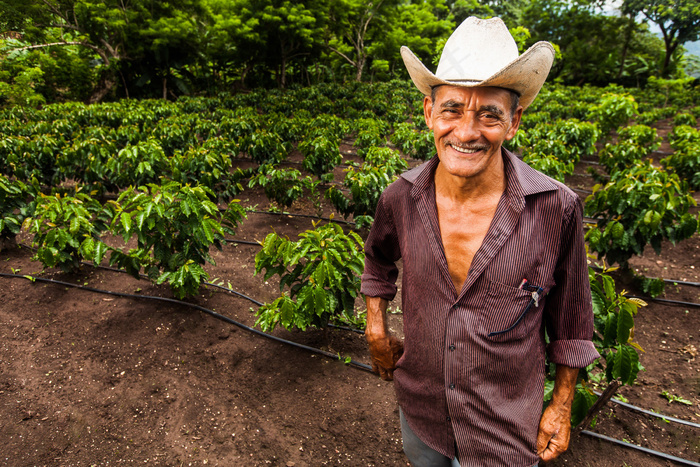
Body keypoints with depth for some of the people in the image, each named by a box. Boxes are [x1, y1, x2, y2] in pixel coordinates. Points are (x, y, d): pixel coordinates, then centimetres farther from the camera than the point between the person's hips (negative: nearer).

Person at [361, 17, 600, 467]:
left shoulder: (557, 209, -21)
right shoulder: (400, 198, -15)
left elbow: (570, 322, -6)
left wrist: (562, 406, 2)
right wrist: (376, 330, 5)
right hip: (419, 412, 3)